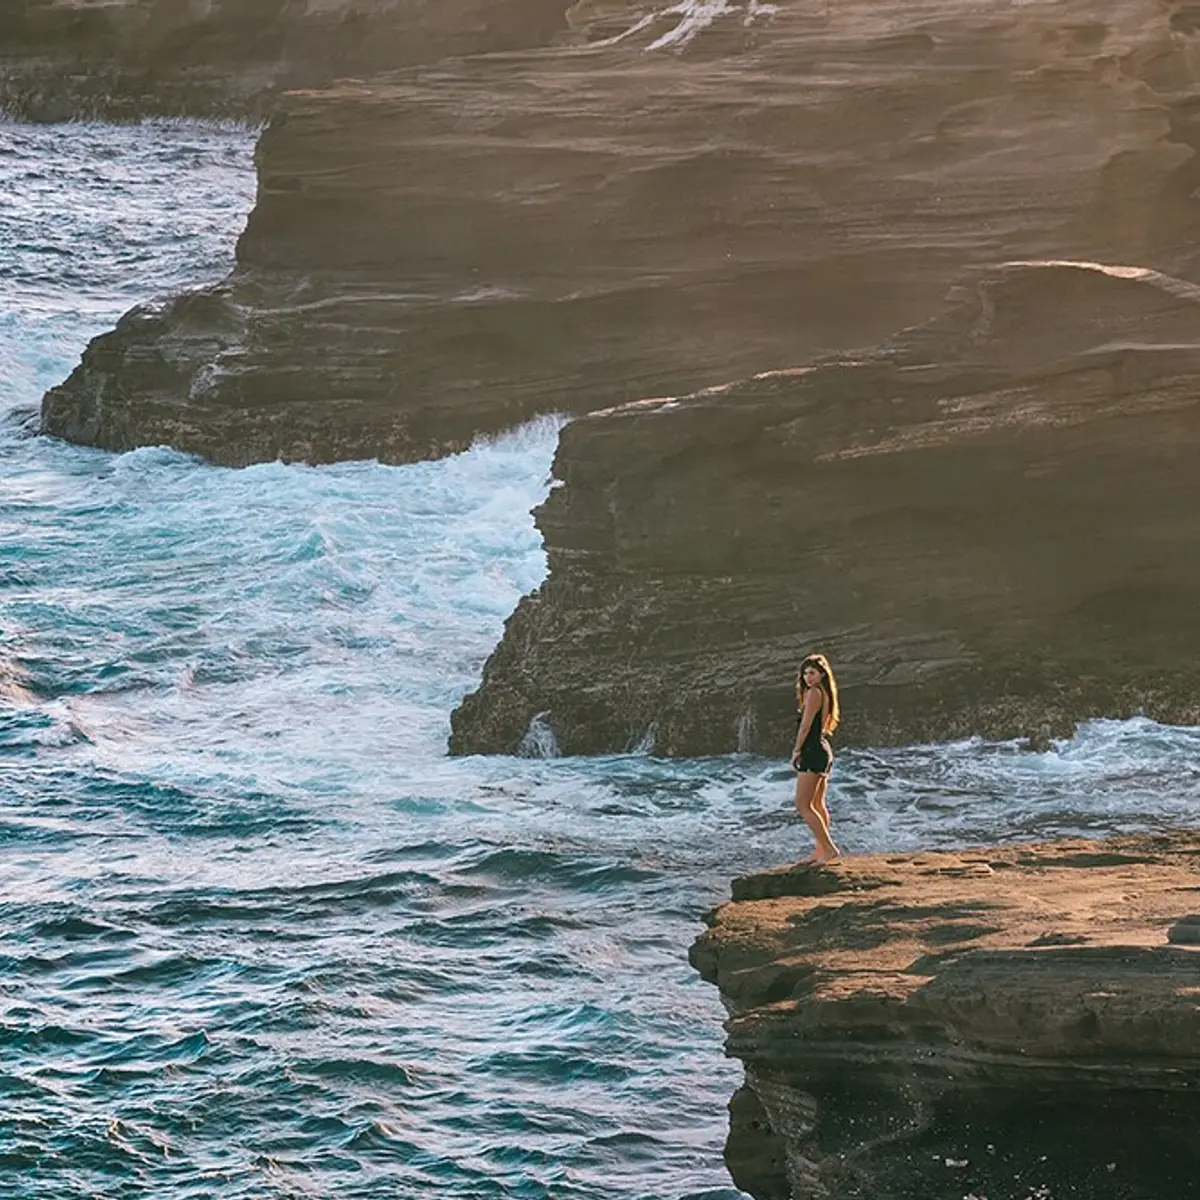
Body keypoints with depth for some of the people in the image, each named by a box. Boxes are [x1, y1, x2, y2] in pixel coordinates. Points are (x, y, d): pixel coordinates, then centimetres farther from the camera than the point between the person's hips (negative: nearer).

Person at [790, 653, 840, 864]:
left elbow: (806, 725, -16)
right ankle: (821, 851, 24)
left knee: (803, 806, -10)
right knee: (817, 805, 18)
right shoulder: (824, 693, 14)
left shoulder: (814, 693, -14)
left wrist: (796, 751, -7)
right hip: (824, 751, 10)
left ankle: (830, 849, -15)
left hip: (812, 751, -10)